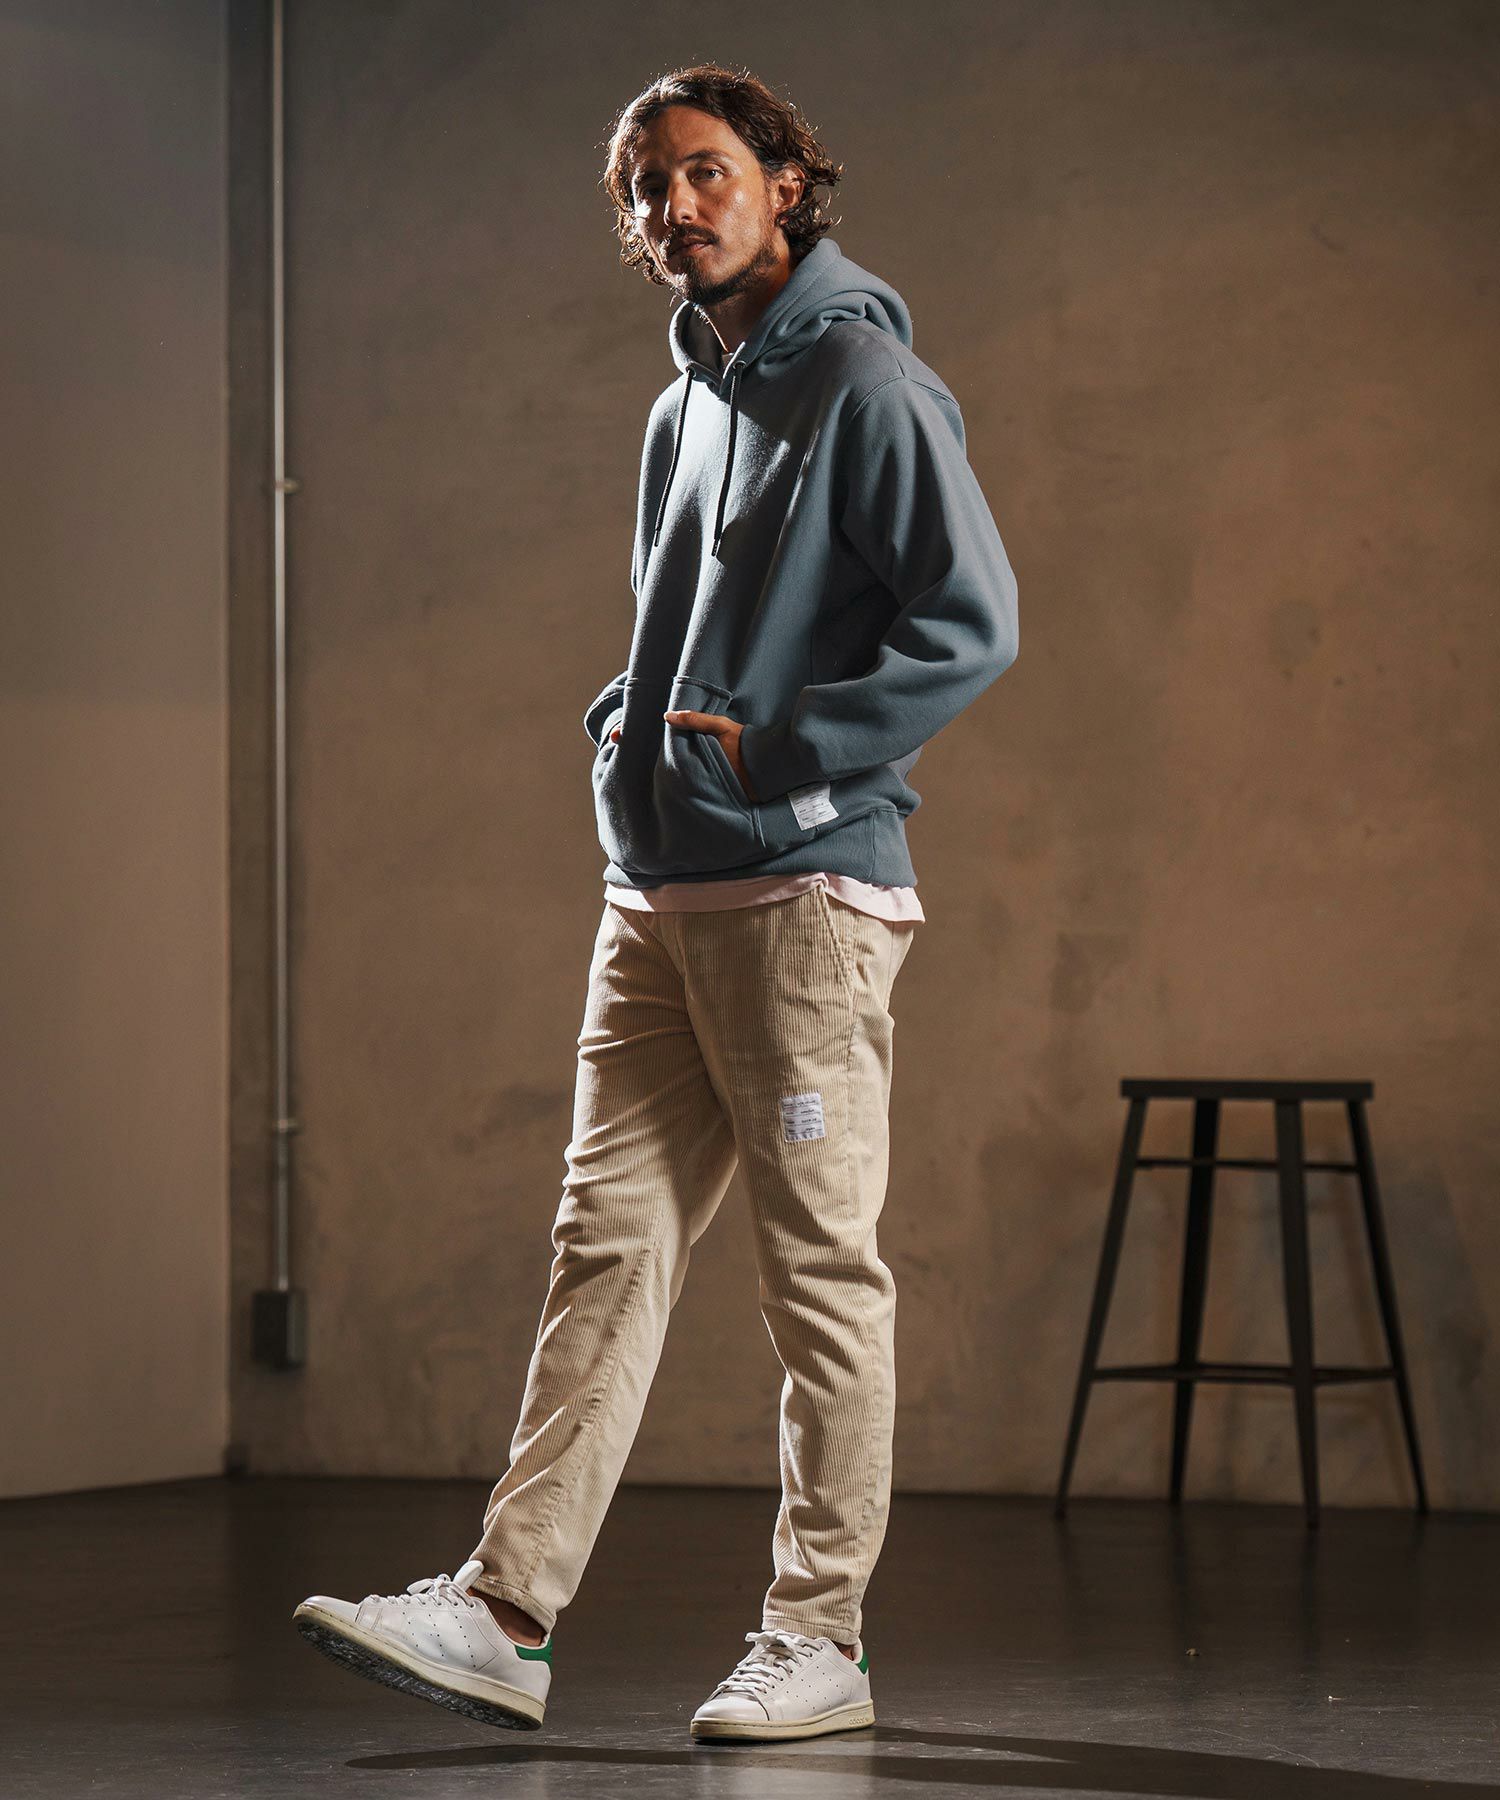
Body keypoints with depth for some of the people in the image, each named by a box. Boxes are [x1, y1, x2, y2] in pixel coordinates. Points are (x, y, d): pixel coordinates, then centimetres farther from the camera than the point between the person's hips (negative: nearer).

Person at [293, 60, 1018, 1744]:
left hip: (805, 884, -8)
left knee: (820, 1269, -2)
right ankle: (505, 1615, 1)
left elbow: (971, 626, -14)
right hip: (655, 894, 8)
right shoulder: (687, 403, 19)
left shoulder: (862, 378, -6)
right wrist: (624, 720, 12)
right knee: (607, 1243, 3)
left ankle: (817, 1639, 4)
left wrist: (775, 751, -15)